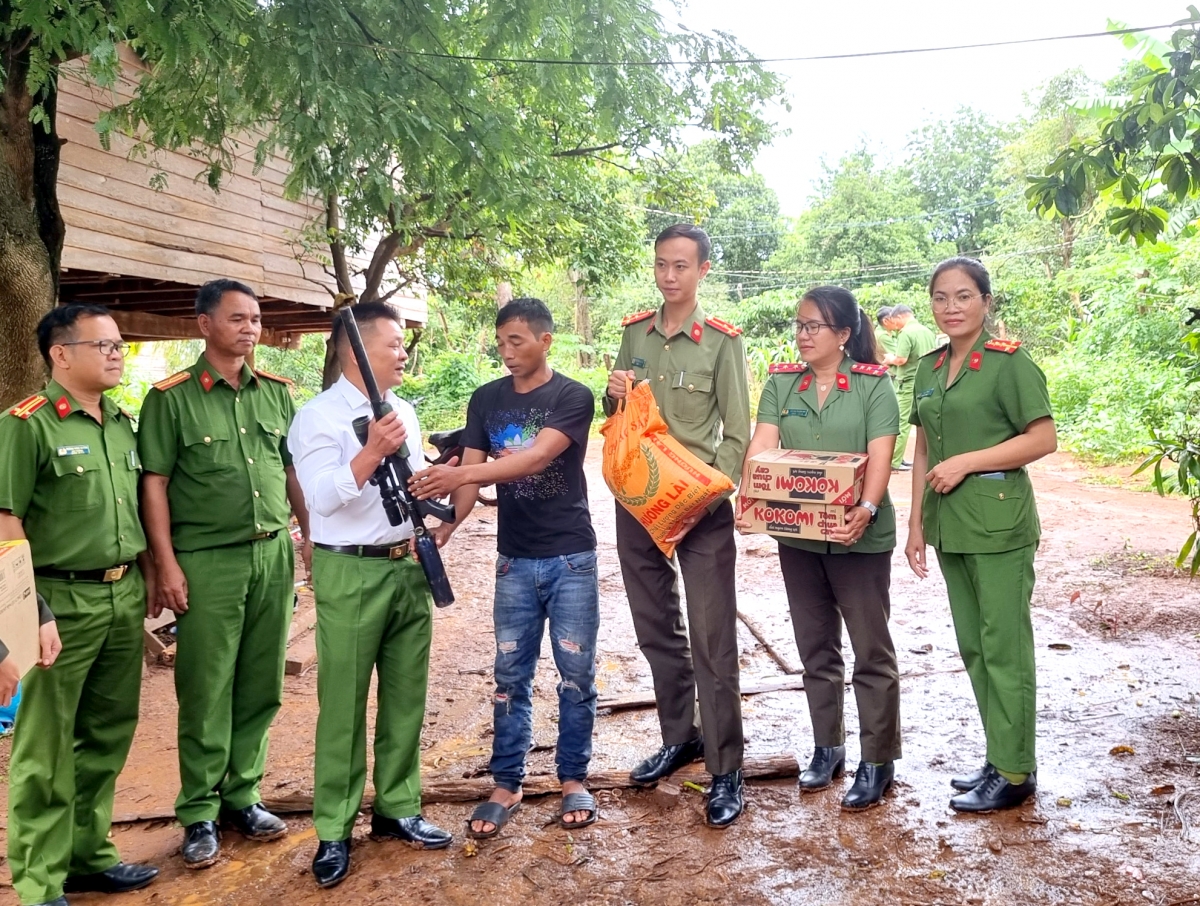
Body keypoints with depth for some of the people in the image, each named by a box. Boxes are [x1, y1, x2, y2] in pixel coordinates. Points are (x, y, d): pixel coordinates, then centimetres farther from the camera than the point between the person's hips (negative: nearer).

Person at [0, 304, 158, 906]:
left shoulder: (123, 425, 12)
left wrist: (149, 581, 15)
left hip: (124, 597, 7)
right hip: (62, 600, -7)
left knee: (107, 737, 15)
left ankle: (89, 855, 29)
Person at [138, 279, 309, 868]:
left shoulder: (277, 394, 10)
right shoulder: (171, 397, -3)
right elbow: (154, 484, -5)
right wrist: (167, 565, -10)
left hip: (274, 555, 4)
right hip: (207, 562, -4)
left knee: (261, 688, 10)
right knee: (206, 693, 3)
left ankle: (243, 796, 25)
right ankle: (199, 814, 17)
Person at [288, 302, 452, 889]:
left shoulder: (403, 413, 12)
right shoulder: (318, 416, -9)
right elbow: (322, 497, -21)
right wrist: (372, 451, -30)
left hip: (410, 567, 7)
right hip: (351, 574, -6)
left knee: (406, 696, 13)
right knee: (344, 704, 2)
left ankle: (397, 808, 28)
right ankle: (333, 831, 15)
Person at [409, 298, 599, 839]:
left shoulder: (573, 397, -8)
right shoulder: (486, 400, 5)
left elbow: (537, 457, -24)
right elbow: (470, 475, -1)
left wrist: (464, 473, -37)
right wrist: (446, 522, -21)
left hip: (570, 558, -3)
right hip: (515, 561, 3)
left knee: (576, 674, 5)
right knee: (510, 676, 8)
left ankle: (573, 779, 21)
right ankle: (506, 785, 18)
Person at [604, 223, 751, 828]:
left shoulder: (721, 341, -6)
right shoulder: (634, 332, 8)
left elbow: (736, 435, -6)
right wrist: (613, 394, -6)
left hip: (700, 504, -5)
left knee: (712, 641, -3)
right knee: (656, 630, 16)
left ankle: (725, 770, 7)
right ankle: (679, 736, 33)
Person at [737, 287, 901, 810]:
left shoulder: (874, 385, -5)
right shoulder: (780, 383, 5)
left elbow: (880, 456, -14)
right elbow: (762, 444, -7)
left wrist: (867, 509, -30)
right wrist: (748, 497, -24)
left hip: (859, 536, -4)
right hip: (797, 534, 4)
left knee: (871, 649, 4)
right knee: (815, 647, 15)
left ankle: (877, 760, 16)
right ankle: (827, 748, 30)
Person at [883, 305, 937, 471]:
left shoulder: (906, 333, -14)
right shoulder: (928, 331, 10)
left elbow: (901, 359, -21)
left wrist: (890, 359, -2)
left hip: (909, 383, -8)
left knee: (901, 423, -4)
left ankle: (895, 462, -2)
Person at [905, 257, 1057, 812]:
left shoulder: (1009, 362, -8)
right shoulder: (930, 370, 12)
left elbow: (1043, 439, -12)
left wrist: (966, 462, -16)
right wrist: (916, 523, 10)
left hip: (998, 523, -7)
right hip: (949, 526, 7)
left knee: (1004, 648, -1)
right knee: (972, 646, 13)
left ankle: (1015, 772, 10)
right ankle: (999, 757, 25)